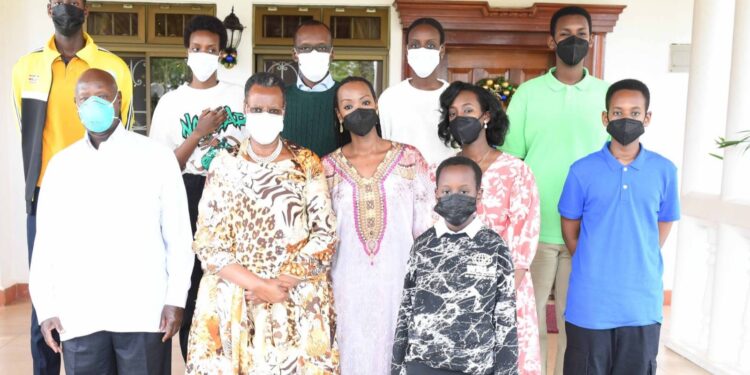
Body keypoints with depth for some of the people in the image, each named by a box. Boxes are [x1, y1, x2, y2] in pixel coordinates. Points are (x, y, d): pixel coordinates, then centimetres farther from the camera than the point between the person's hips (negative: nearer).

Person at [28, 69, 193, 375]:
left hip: (143, 310, -2)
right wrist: (46, 306, 5)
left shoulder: (156, 156, -2)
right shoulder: (60, 164, 8)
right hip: (78, 314, 3)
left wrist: (176, 299, -5)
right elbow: (46, 240, 9)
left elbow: (178, 233, -3)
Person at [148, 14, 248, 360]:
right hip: (189, 199, 0)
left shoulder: (241, 96, 5)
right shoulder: (171, 102, 4)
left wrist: (235, 150, -8)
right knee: (190, 288, 5)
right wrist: (198, 134, -11)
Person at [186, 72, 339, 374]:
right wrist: (259, 285, -14)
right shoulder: (224, 165, 1)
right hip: (233, 301, 1)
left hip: (299, 302, 0)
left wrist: (283, 281, -13)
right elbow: (207, 243, -3)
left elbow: (326, 234, -3)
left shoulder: (306, 163, 0)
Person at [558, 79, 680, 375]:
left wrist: (640, 266, 5)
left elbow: (664, 225, 11)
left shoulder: (664, 170, -1)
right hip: (590, 301, -1)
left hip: (642, 301, 2)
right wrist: (590, 270, 2)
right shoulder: (582, 170, -5)